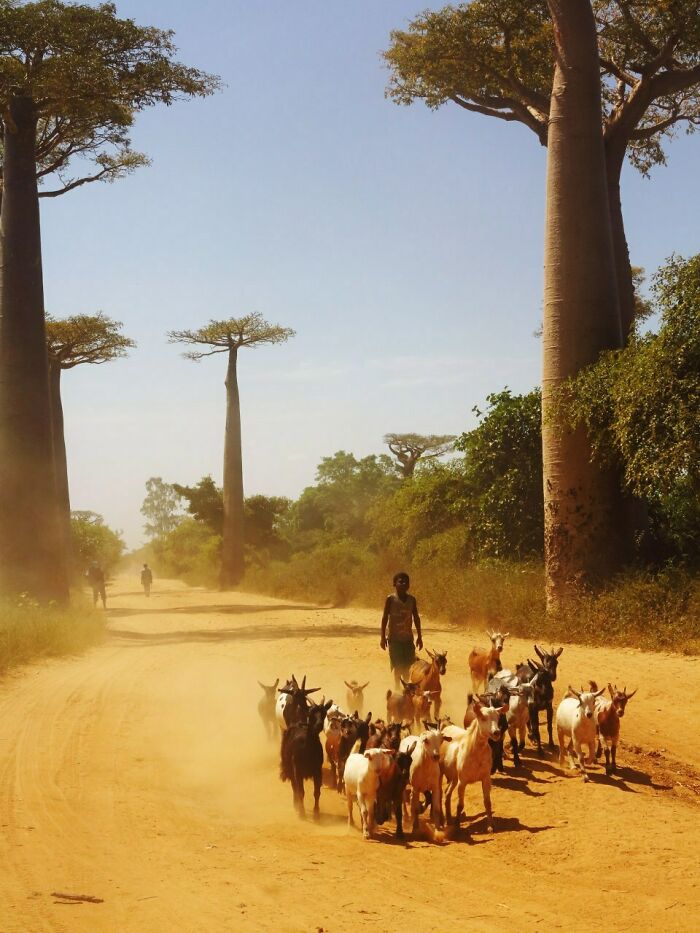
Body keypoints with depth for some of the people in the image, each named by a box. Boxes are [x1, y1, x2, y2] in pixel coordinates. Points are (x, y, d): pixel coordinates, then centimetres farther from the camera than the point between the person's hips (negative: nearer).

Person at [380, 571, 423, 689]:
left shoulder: (411, 599, 3)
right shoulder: (390, 599, -6)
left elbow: (416, 618, 10)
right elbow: (385, 617, -4)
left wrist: (419, 636, 10)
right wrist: (383, 636, -6)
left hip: (408, 637, 3)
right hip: (394, 638, -3)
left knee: (408, 666, 4)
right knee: (397, 666, 1)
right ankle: (397, 689, 11)